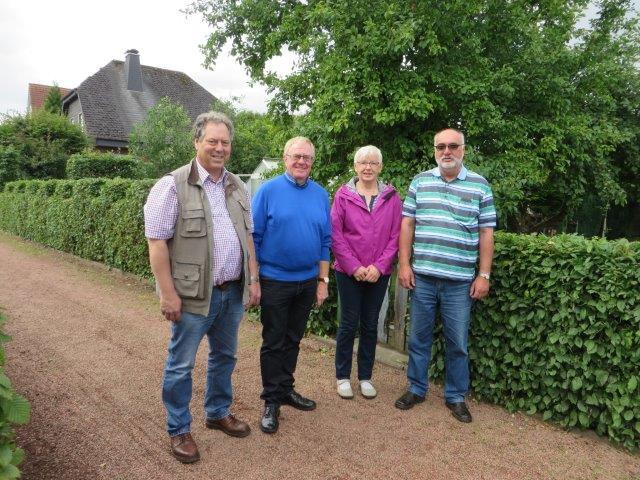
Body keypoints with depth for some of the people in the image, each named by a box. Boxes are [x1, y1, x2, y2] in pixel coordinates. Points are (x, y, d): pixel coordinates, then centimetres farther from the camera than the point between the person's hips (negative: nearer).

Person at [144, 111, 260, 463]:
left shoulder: (237, 187, 9)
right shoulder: (173, 185, -10)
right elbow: (156, 241, -12)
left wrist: (253, 279, 9)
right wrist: (168, 293, -15)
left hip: (233, 292, 6)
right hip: (193, 295, -6)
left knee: (224, 356, 19)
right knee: (181, 365, 7)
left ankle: (218, 412, 40)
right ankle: (178, 430, 26)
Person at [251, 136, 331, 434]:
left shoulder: (320, 194, 4)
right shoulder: (268, 191, -8)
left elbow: (325, 241, 7)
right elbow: (254, 237, -7)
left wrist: (323, 280, 6)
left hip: (308, 282, 4)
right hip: (275, 281, -4)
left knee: (293, 340, 17)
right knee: (273, 342, 8)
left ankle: (286, 389, 34)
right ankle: (272, 401, 21)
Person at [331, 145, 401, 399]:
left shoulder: (391, 197, 2)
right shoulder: (343, 194, -3)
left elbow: (396, 236, -1)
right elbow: (335, 234, -7)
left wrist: (379, 266, -10)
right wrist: (354, 267, -12)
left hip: (379, 273, 2)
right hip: (348, 271, -2)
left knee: (370, 325, 11)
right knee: (349, 324, 6)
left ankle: (365, 377, 26)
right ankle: (343, 376, 22)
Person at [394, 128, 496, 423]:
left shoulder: (480, 186, 2)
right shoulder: (420, 182, 6)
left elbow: (486, 232, 2)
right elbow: (407, 224, 6)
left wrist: (484, 275, -3)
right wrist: (404, 264, 0)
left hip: (460, 281, -1)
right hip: (422, 277, 2)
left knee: (457, 343, 9)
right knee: (419, 338, 12)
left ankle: (456, 396, 26)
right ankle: (416, 389, 30)